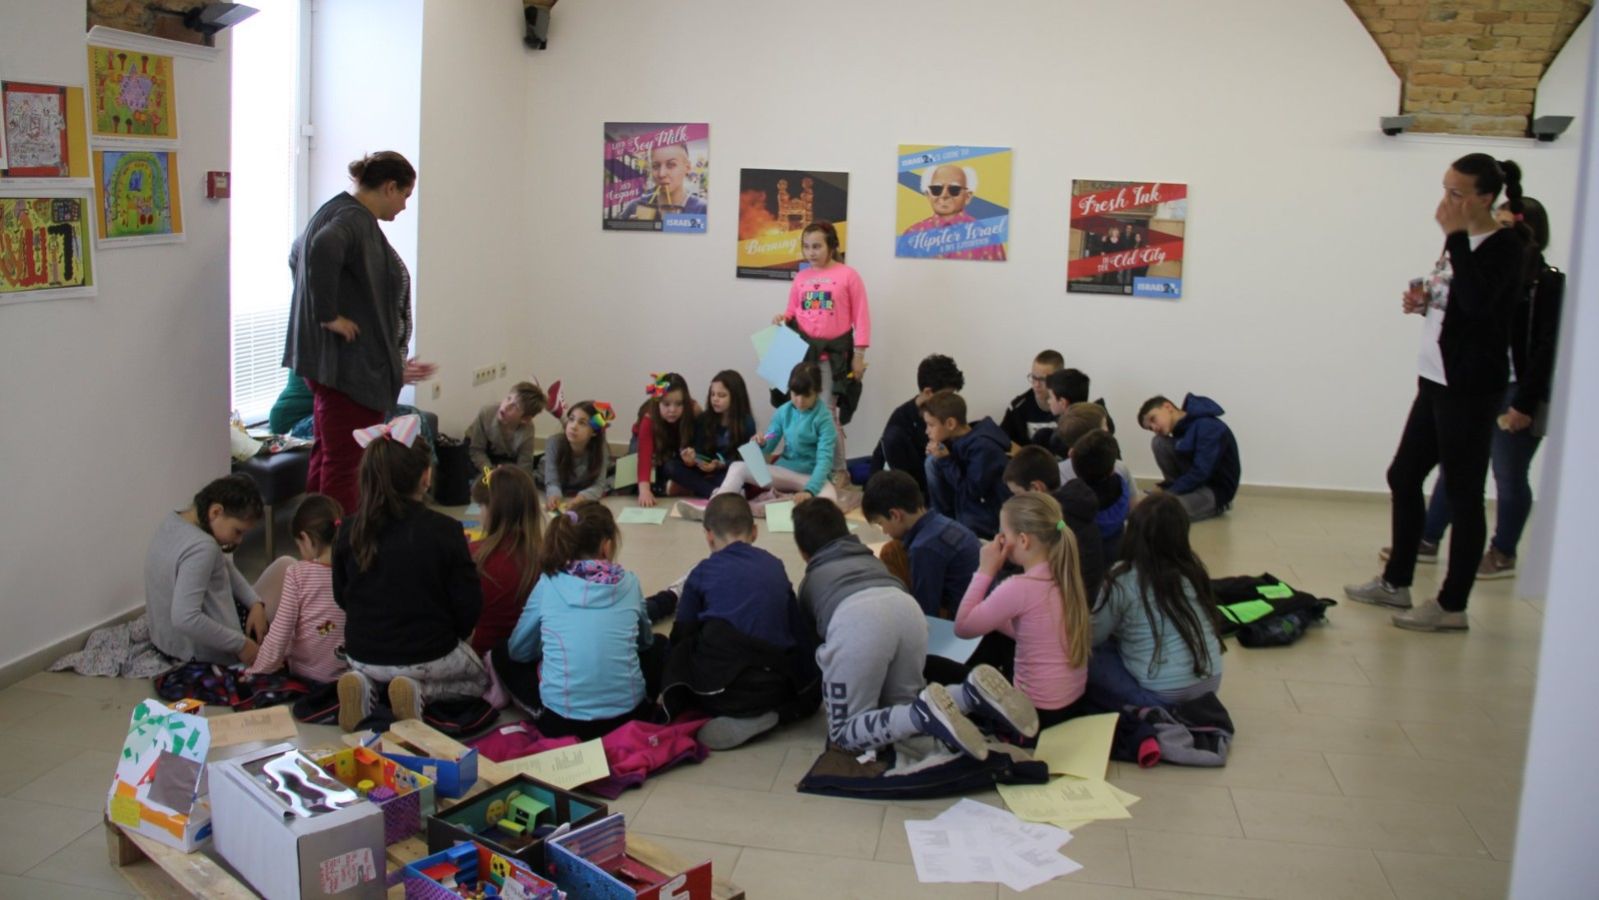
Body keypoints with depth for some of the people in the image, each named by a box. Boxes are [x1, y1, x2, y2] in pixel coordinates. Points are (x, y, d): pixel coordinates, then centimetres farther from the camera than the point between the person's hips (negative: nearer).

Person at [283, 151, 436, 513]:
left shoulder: (337, 210, 13)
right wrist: (328, 316, -26)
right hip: (351, 364, -10)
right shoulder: (355, 219, -16)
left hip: (326, 359, 10)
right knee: (345, 461, -4)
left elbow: (298, 255, 28)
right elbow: (324, 249, -38)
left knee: (326, 456, 18)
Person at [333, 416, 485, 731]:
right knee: (480, 678, 28)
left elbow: (341, 597, 6)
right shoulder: (444, 530, -19)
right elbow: (468, 605, -12)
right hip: (429, 655, -4)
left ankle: (366, 686, 4)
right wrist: (449, 637, 9)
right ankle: (420, 691, -3)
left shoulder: (349, 530, -8)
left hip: (362, 654, 4)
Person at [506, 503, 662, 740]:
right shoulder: (629, 583, 2)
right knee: (657, 645, 29)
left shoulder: (548, 584, -1)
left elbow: (518, 651, 12)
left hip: (561, 722, 0)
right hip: (626, 716, 0)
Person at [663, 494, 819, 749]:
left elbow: (681, 636, 6)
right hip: (773, 690, 1)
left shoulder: (703, 572, 6)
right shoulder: (775, 567, 13)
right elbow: (799, 629, 14)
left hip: (714, 692, -1)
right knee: (812, 691, 31)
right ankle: (765, 716, 1)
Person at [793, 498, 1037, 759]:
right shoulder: (870, 559, 43)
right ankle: (972, 692, -3)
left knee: (844, 732, 7)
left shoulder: (809, 581, 36)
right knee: (903, 706, 26)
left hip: (854, 620, -4)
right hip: (907, 607, 4)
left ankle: (924, 713, -20)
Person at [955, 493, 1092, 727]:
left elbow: (963, 627, -15)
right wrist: (992, 616, 2)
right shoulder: (1067, 576, -1)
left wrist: (986, 571, -14)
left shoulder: (1019, 587, -24)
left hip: (1039, 711, -7)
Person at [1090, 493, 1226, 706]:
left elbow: (1091, 637, -4)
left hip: (1162, 696, -6)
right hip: (1210, 684, 7)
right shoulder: (1192, 567, 3)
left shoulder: (1123, 579, -13)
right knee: (1114, 647, 21)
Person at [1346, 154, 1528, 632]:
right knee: (1403, 477, 15)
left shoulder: (1506, 247, -12)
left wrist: (1456, 235, -23)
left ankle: (1453, 606, 6)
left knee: (1463, 494, -2)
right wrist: (1422, 302, 2)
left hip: (1471, 388, -9)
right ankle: (1396, 582, 29)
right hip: (1436, 380, 9)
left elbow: (1476, 301, -29)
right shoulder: (1459, 242, 13)